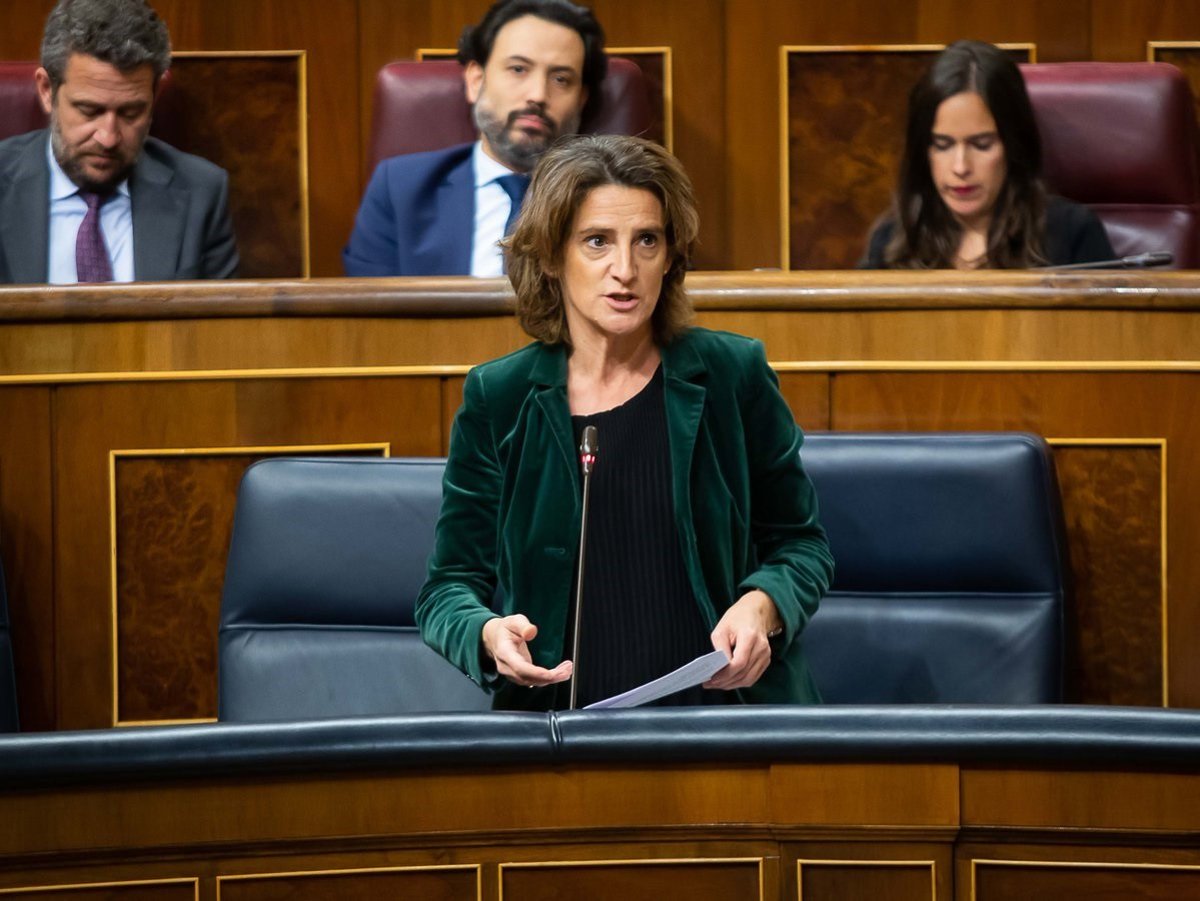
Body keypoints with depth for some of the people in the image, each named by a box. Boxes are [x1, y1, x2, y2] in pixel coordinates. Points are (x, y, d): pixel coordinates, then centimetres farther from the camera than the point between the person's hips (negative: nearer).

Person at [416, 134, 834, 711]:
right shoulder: (497, 399, 6)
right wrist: (489, 634, -12)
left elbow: (801, 544, 18)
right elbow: (448, 586, 11)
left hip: (725, 710, 0)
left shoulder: (734, 377, 7)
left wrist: (762, 608, -5)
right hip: (558, 729, 1)